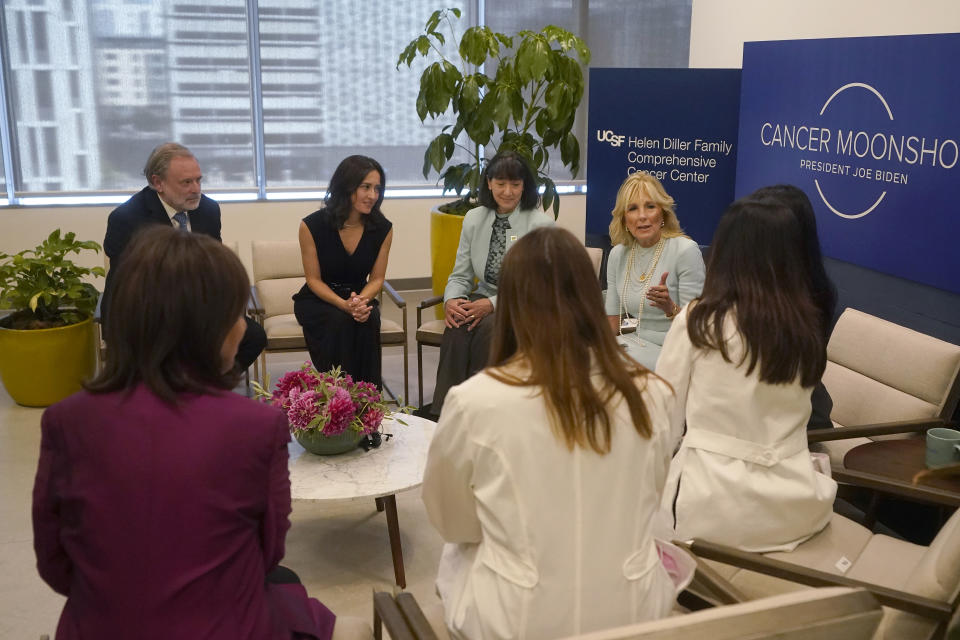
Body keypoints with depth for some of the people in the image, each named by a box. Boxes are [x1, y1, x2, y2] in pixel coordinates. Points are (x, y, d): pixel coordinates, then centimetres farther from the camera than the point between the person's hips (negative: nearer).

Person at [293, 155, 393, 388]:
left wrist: (361, 301, -24)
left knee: (368, 321, -32)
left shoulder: (383, 229, -7)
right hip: (318, 300, -2)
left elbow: (376, 278, -1)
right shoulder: (312, 225, -15)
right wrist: (344, 305, -27)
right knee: (340, 322, -34)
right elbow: (314, 279, -9)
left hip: (360, 297, 2)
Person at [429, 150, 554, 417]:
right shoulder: (473, 219, 6)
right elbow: (461, 275, 9)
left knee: (487, 328, -33)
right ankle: (441, 412, -26)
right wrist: (452, 300, -14)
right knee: (457, 328, -28)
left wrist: (493, 304, -24)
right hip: (484, 299, 4)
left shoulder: (541, 225, -9)